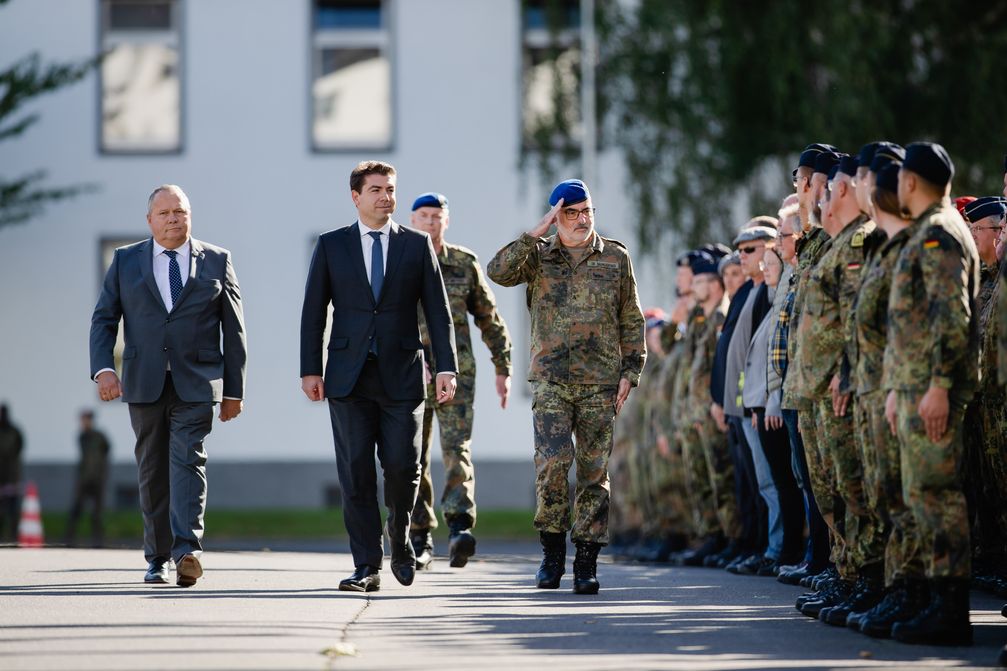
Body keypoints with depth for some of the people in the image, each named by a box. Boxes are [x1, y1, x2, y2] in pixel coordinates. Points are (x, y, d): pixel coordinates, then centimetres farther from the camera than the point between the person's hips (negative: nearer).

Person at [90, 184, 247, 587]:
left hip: (196, 384, -2)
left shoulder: (216, 262, 8)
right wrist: (103, 369, -9)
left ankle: (187, 549, -28)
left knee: (189, 461, -16)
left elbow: (234, 330, 9)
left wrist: (234, 390, 5)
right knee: (152, 469, 6)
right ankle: (158, 557, 15)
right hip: (144, 385, 2)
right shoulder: (125, 261, 10)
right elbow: (103, 319, 7)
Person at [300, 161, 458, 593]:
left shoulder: (417, 245, 7)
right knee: (356, 473, -3)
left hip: (401, 375, 0)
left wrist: (446, 367, -4)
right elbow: (313, 311, 8)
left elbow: (438, 311, 5)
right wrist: (310, 370, 1)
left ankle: (400, 540, 23)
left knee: (402, 467, -5)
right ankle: (367, 566, 1)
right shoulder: (332, 246, 8)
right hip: (349, 376, 0)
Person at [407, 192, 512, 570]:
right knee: (413, 460, 4)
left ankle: (460, 529, -26)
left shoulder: (465, 264, 7)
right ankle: (420, 539, 13)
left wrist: (503, 369, 10)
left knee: (457, 450, -16)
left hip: (456, 375, -1)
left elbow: (490, 319, 13)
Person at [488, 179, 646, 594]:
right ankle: (552, 548, 2)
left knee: (593, 472, 0)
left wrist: (630, 372, 3)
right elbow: (499, 272, -13)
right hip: (550, 381, -1)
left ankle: (586, 562, 5)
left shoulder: (615, 258, 9)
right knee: (552, 463, -14)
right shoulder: (538, 255, 7)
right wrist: (537, 234, -13)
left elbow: (631, 321, 12)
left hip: (600, 384, 1)